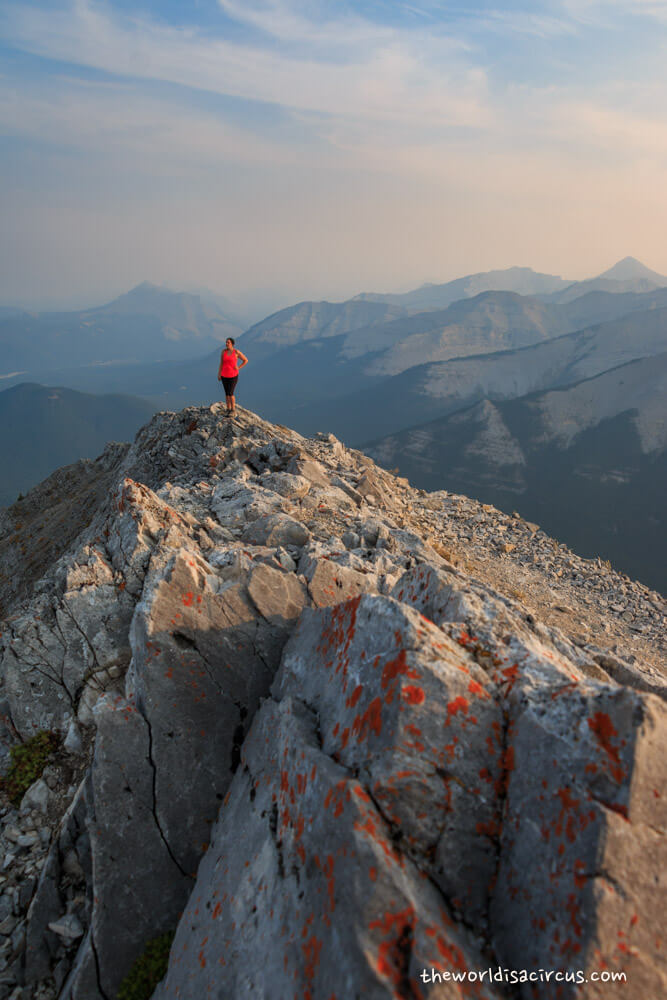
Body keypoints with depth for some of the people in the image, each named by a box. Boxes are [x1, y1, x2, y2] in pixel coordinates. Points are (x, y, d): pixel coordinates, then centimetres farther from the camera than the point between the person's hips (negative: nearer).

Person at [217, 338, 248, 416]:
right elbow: (221, 363, 5)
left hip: (233, 376, -4)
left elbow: (246, 360, 0)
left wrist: (238, 368, -9)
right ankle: (228, 409, 20)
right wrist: (219, 374, 0)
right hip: (224, 376, 4)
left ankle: (233, 409, 8)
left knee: (230, 393, -8)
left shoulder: (237, 352, -10)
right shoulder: (223, 351, 1)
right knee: (227, 393, 9)